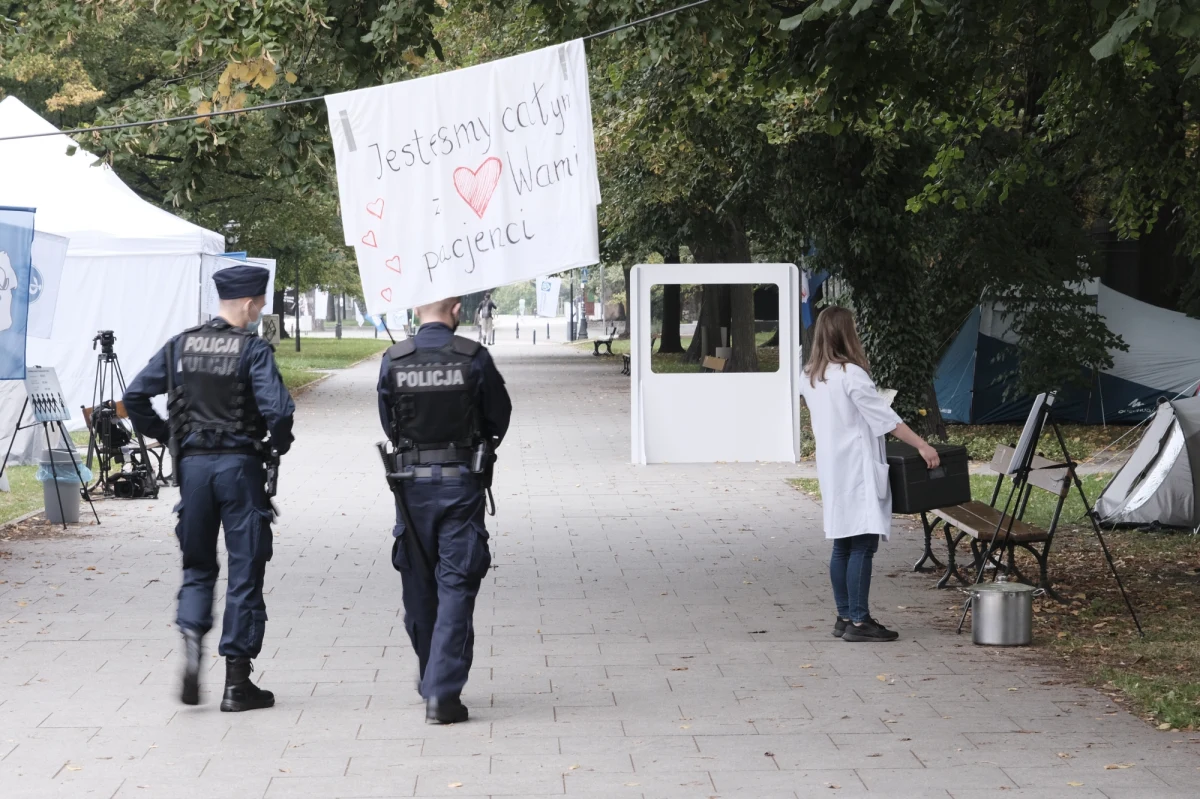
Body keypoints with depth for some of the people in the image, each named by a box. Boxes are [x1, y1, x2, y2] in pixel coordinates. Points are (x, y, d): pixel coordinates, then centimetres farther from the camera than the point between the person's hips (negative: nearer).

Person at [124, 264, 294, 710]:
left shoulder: (180, 346, 6)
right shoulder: (252, 349, -9)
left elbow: (135, 397, 6)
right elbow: (277, 407, -20)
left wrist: (164, 436, 16)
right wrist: (280, 443, -1)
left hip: (193, 464, 4)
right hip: (240, 464, -4)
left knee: (198, 565, 18)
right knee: (244, 572, 4)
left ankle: (191, 639, -8)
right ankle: (237, 681, 7)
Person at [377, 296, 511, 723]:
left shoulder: (393, 360, -4)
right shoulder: (473, 358, -8)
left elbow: (388, 423, 6)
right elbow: (500, 416, 3)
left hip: (411, 483, 2)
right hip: (462, 482, -2)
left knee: (419, 586, 16)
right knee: (455, 587, 0)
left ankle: (431, 680, 31)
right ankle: (443, 693, -7)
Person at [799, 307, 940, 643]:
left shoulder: (809, 377, 9)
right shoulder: (850, 374, -15)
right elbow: (885, 418, -15)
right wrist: (922, 446, -10)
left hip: (831, 469, 9)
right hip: (856, 468, -8)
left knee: (842, 546, 12)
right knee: (863, 546, -8)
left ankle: (845, 617, 15)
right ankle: (859, 621, -9)